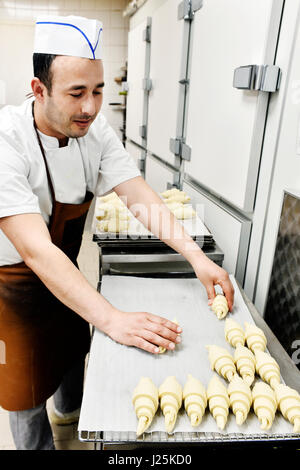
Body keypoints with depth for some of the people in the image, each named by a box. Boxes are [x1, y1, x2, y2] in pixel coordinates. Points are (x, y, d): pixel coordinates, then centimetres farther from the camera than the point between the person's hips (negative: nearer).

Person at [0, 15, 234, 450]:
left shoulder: (95, 130, -12)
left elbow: (140, 196, -14)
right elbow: (36, 250, -39)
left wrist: (197, 257, -25)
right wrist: (111, 319, -45)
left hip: (65, 271, 6)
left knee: (73, 345, 28)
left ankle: (70, 408, 60)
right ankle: (39, 444, 44)